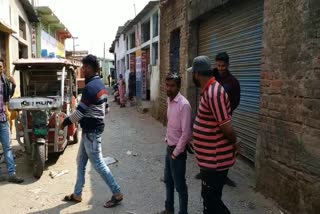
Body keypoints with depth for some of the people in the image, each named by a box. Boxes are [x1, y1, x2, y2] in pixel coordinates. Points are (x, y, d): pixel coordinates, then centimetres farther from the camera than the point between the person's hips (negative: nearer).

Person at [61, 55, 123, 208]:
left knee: (98, 163, -2)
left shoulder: (90, 87, -21)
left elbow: (80, 111, -20)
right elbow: (105, 107, 18)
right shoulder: (100, 84, 11)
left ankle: (117, 194, 8)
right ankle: (77, 194, 28)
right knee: (81, 162, 17)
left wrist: (65, 122, -5)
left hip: (91, 130, -10)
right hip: (95, 127, 10)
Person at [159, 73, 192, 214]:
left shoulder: (184, 104, -22)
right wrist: (167, 139, 12)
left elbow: (186, 132, -23)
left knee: (179, 184, 6)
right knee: (168, 180, 21)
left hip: (177, 150, -9)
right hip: (169, 147, 9)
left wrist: (176, 152, -17)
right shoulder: (169, 101, 4)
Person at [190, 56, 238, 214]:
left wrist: (234, 144, -8)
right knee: (209, 198, 23)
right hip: (210, 159, 10)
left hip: (215, 161, -10)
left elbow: (227, 128, -25)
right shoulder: (210, 90, 8)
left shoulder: (213, 93, -25)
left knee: (212, 201, 6)